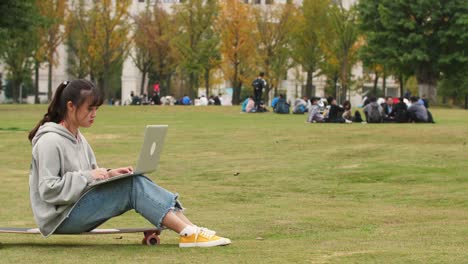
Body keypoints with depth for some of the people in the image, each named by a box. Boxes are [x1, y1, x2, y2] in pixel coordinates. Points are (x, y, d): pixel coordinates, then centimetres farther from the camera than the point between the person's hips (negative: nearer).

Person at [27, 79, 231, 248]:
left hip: (77, 213, 9)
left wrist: (107, 174, -2)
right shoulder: (50, 141, -14)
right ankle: (188, 233, -27)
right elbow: (49, 190, -20)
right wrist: (88, 176, -19)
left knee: (135, 182, -10)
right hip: (60, 218, -9)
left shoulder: (78, 138, 16)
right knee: (134, 185, -21)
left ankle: (189, 229, -20)